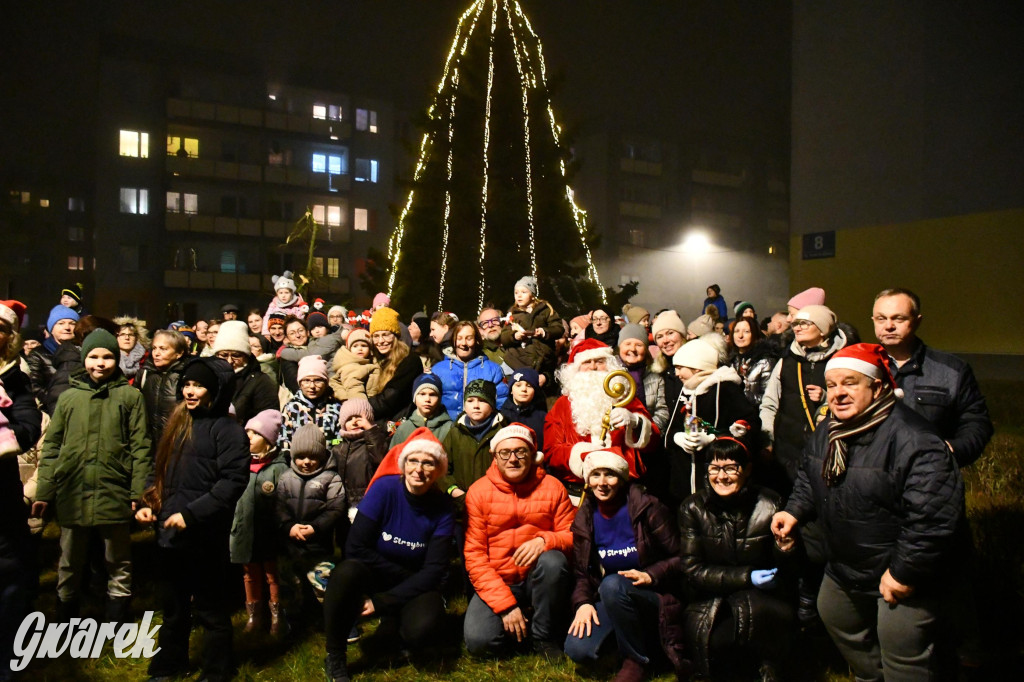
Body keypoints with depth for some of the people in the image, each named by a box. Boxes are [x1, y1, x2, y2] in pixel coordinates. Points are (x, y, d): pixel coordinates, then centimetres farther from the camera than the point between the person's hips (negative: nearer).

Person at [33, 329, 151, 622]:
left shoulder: (130, 396, -1)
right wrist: (43, 492, 3)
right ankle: (66, 619, 33)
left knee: (119, 565, 10)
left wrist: (139, 492, -8)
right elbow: (51, 447, 8)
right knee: (69, 566, 16)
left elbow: (140, 447, -3)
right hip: (72, 495, 2)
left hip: (115, 494, -2)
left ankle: (118, 620, 24)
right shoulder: (68, 397, 7)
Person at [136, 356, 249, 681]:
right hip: (170, 533, 7)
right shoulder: (178, 423, 12)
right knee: (174, 607, 22)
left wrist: (191, 514, -23)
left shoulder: (228, 431, -11)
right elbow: (162, 472, 19)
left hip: (206, 537, -7)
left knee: (211, 609, 7)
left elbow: (232, 482, -20)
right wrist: (149, 503, 4)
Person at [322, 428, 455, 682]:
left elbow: (433, 571, -12)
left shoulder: (442, 508, -11)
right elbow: (354, 548, -17)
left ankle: (396, 624, 7)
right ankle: (335, 658, -12)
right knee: (347, 571, -34)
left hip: (415, 586, 0)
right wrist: (403, 574, -16)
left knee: (422, 628, -32)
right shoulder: (385, 489, -14)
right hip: (375, 576, 0)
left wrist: (382, 602, -18)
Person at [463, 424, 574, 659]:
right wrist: (505, 604, -17)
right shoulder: (478, 492, -5)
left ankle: (545, 636, -8)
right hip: (496, 582, 0)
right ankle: (520, 627, 12)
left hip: (539, 579, 0)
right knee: (479, 641, -23)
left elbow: (572, 535, -3)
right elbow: (474, 554, -9)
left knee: (553, 561, -32)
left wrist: (545, 540, -27)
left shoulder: (552, 487, -3)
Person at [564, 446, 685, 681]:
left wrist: (650, 575, -22)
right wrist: (583, 603, -10)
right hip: (612, 600, 4)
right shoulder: (584, 518, 3)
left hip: (655, 596, -4)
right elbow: (581, 572, 8)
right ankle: (637, 638, 8)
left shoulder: (647, 508, -10)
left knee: (612, 585, -35)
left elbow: (680, 558, -6)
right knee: (577, 649, -20)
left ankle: (636, 661, -13)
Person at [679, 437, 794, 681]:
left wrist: (785, 549, -22)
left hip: (762, 599, -1)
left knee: (753, 609, -33)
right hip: (711, 599, 1)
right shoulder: (693, 508, -6)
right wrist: (746, 577, -17)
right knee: (714, 641, -27)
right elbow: (693, 570, -7)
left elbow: (782, 569, 3)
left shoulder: (769, 504, -7)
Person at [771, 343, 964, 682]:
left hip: (897, 577, -8)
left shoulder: (912, 440, -28)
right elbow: (809, 479, 16)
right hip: (844, 567, 9)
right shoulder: (826, 434, 0)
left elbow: (934, 514, -30)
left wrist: (905, 572, -24)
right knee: (833, 616, 28)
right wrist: (794, 511, -2)